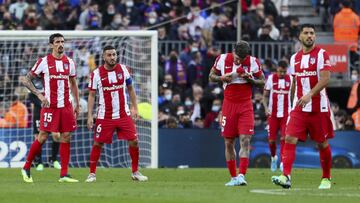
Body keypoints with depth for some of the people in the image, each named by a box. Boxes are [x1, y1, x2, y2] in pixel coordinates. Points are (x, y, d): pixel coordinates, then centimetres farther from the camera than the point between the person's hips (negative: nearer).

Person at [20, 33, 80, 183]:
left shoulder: (69, 62, 10)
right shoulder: (44, 62, -5)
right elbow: (26, 80, -2)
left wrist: (77, 104, 15)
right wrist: (39, 95, -13)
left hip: (66, 106, 5)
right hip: (49, 106, -4)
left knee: (66, 137, 0)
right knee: (42, 137, -5)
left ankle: (64, 174, 3)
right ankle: (26, 168, 10)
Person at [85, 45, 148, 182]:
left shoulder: (123, 69, 1)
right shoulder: (96, 73, -6)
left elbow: (130, 89, 13)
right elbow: (91, 95, 0)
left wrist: (135, 107, 7)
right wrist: (90, 116, -5)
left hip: (124, 114, 2)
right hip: (105, 117, -2)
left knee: (134, 141, -3)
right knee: (98, 144, -1)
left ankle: (135, 172, 11)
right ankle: (92, 173, 11)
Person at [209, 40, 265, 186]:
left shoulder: (253, 62, -5)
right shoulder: (222, 59, -4)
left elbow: (262, 82, 5)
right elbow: (211, 77, 8)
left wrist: (250, 79, -15)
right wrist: (222, 78, -12)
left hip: (245, 105, -1)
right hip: (229, 104, 1)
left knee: (245, 140, -14)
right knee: (229, 142, 3)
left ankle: (241, 175, -20)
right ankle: (233, 177, 12)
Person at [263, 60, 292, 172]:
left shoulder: (290, 79, 2)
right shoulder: (271, 78, 0)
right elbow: (265, 96, 6)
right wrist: (266, 107, -10)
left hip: (286, 114, -1)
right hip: (273, 114, 1)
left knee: (284, 138, -12)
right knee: (271, 140, 3)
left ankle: (283, 162, -8)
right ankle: (273, 157, 29)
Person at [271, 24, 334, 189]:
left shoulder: (322, 54, -5)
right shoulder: (295, 58, 12)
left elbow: (325, 79, -16)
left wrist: (310, 94, -28)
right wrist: (292, 105, 20)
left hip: (319, 107, -4)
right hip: (299, 108, 4)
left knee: (322, 144, 6)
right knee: (290, 139, -12)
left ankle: (326, 179, 20)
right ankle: (286, 177, -21)